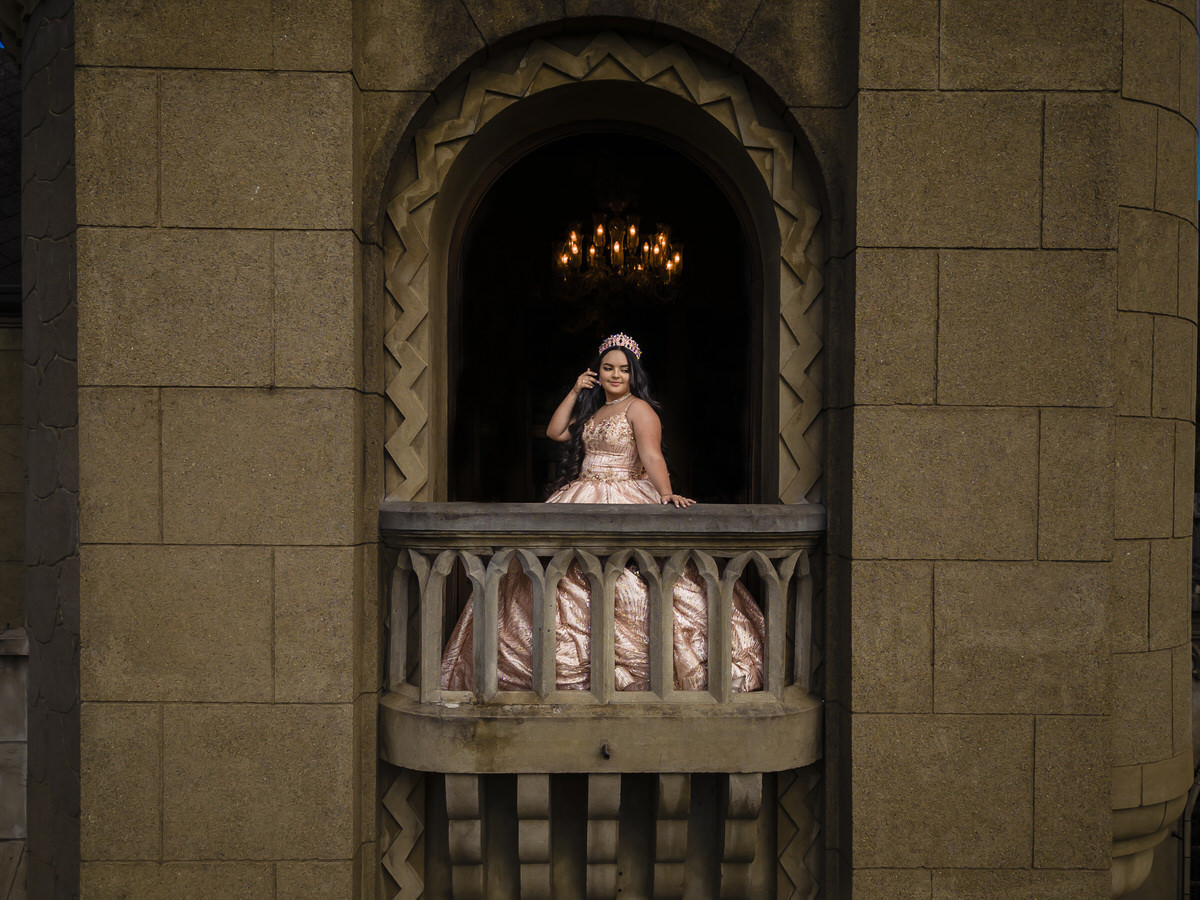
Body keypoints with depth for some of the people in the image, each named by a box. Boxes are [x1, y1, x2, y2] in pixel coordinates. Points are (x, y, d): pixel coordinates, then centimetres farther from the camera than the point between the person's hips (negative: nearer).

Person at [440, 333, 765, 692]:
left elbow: (651, 455, -15)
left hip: (625, 502, -8)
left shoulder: (638, 408, -4)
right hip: (582, 501, 8)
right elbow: (555, 431, 17)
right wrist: (575, 392, 11)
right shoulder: (592, 410, 20)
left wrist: (666, 493, -30)